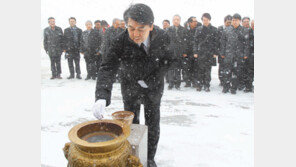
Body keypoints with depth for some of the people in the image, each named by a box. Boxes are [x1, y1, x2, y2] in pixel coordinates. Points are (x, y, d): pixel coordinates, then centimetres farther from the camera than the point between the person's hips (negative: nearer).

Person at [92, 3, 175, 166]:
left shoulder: (162, 37, -21)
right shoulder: (120, 42, -27)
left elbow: (168, 60, -7)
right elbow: (107, 69, -33)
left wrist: (150, 80, -16)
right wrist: (101, 97, -49)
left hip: (153, 87, 1)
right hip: (130, 88, -1)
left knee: (153, 125, 11)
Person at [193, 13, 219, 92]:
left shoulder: (214, 30, 5)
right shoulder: (199, 29, 8)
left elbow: (216, 42, 4)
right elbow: (195, 41, 7)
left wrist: (215, 53, -2)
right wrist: (195, 52, 0)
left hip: (210, 53, 0)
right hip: (200, 53, 0)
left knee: (208, 69, 2)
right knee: (200, 69, 1)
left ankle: (206, 85, 11)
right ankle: (199, 85, 10)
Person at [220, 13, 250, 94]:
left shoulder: (244, 31, 6)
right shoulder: (227, 30, 8)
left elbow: (246, 43, 4)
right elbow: (223, 42, 9)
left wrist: (245, 54, -3)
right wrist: (222, 53, 4)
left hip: (239, 56, 0)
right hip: (228, 55, 0)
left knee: (237, 72, 4)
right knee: (226, 72, -1)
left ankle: (233, 88, 14)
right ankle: (226, 87, 11)